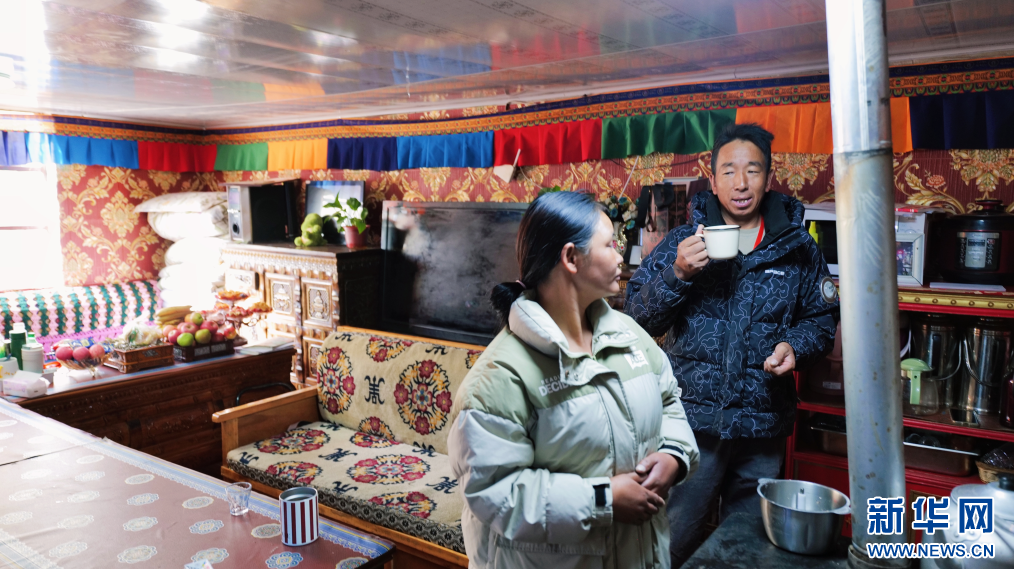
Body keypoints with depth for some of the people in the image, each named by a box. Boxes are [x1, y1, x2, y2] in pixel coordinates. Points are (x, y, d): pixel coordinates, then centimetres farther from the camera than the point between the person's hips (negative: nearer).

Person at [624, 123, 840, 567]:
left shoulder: (797, 248, 3)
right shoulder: (683, 241, 0)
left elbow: (821, 318, 11)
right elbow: (638, 319, -3)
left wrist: (796, 346, -11)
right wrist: (677, 275, -20)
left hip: (763, 430, 2)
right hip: (690, 420, -1)